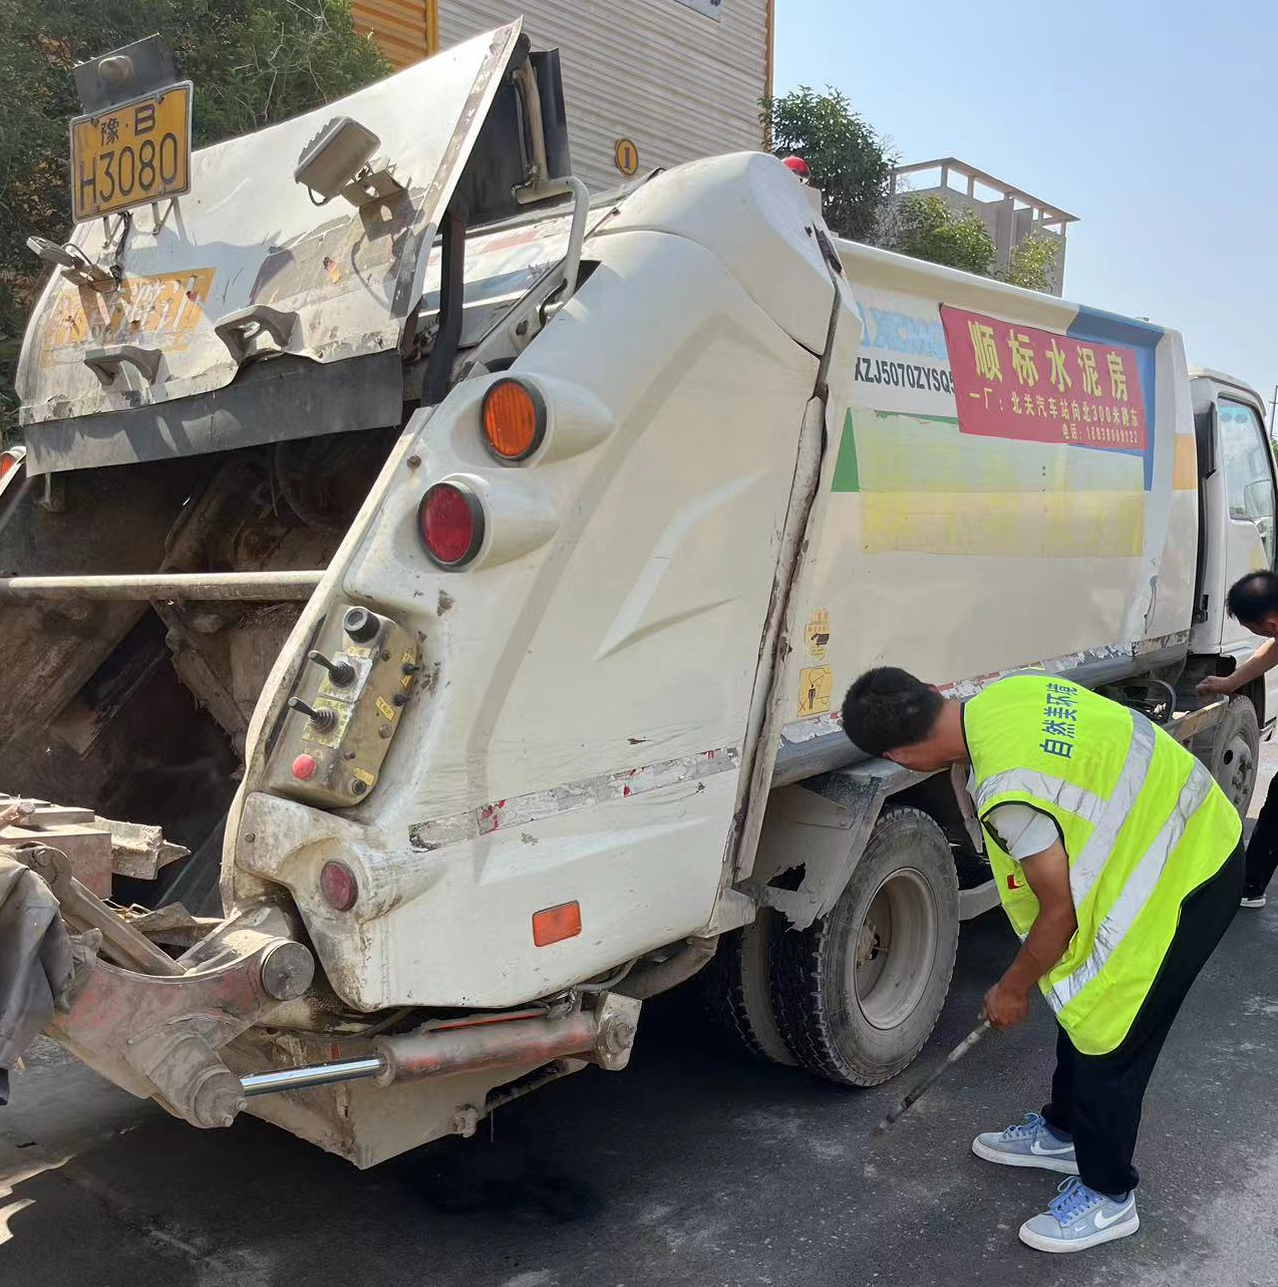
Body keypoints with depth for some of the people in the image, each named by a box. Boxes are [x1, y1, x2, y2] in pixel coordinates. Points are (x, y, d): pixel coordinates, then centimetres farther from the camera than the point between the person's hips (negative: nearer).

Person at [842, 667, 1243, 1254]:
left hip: (1180, 878, -9)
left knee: (1107, 1032, 4)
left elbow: (1060, 912, -21)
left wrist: (1012, 989, -3)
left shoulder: (1008, 793, -32)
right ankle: (1063, 1131, 41)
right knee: (1084, 999, 21)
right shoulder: (1005, 695, -7)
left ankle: (1107, 1195, 25)